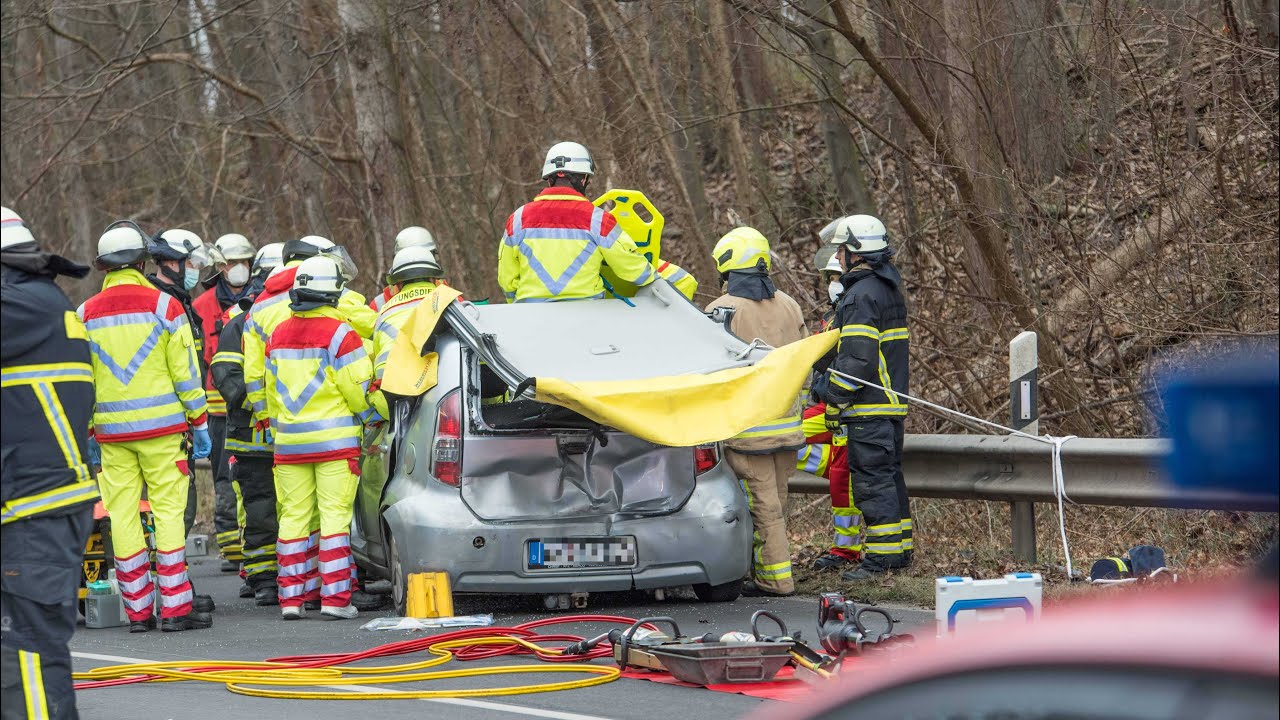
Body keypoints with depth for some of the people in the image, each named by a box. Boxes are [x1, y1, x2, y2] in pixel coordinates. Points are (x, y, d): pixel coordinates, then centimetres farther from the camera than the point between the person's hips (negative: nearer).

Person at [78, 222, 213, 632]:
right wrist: (200, 424, 5)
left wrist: (85, 431, 13)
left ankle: (138, 611, 7)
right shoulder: (163, 306, -3)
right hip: (162, 427, -2)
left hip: (112, 430, 2)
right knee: (168, 511, 0)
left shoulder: (86, 315, 5)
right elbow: (185, 372, -3)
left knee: (123, 517, 5)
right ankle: (175, 609, -3)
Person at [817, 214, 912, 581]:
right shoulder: (889, 291, 16)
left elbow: (857, 358, -21)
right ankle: (901, 550, 19)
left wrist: (833, 401, -14)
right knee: (889, 476, 15)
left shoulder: (861, 296, -16)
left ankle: (880, 556, -8)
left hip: (868, 408, -10)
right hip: (893, 402, 10)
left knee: (872, 480, -8)